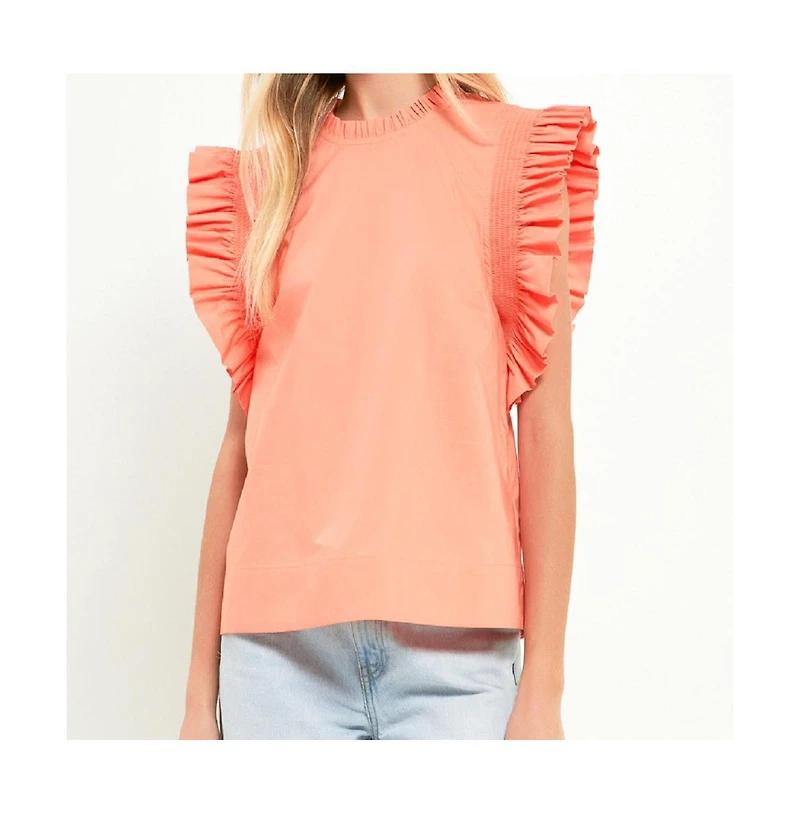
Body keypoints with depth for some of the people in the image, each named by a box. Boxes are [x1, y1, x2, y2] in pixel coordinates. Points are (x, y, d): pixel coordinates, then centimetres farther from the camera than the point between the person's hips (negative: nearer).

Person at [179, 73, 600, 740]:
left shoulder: (511, 149, 2)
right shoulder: (266, 170, 11)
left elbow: (545, 428, -2)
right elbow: (243, 433, 10)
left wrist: (542, 689, -5)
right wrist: (201, 695, 9)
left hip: (451, 641, -2)